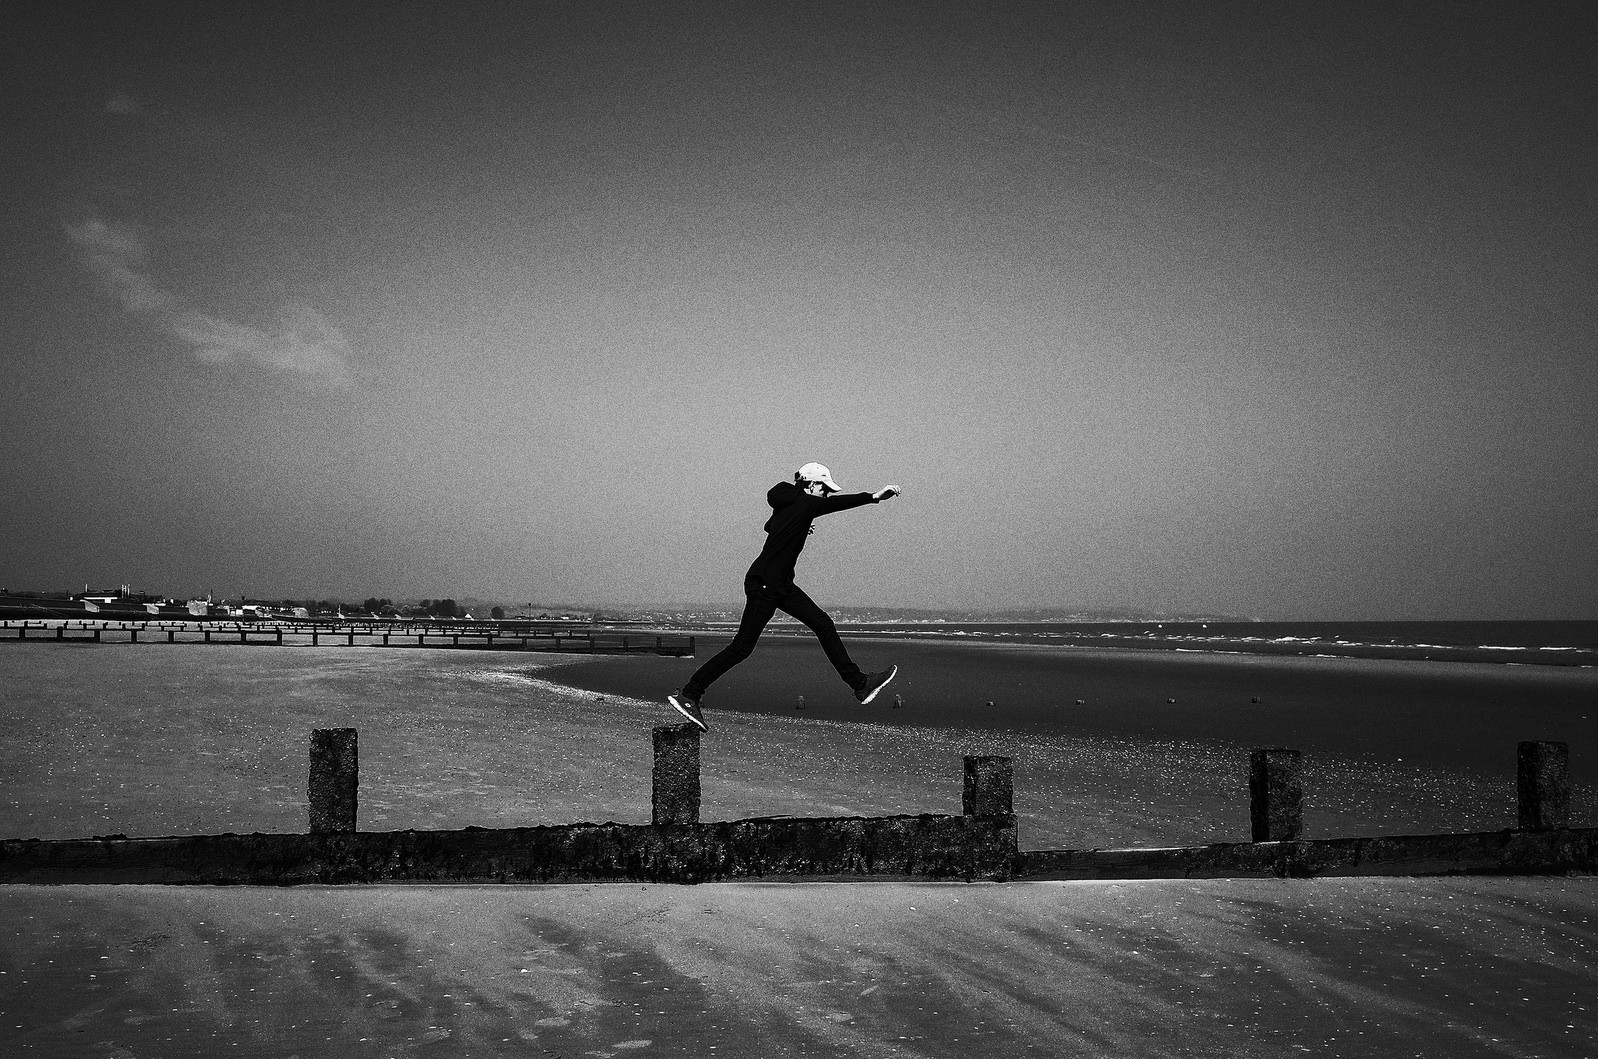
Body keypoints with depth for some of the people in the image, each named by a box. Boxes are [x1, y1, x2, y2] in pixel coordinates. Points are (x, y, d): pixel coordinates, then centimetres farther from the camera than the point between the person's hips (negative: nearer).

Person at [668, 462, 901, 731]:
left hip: (780, 584, 10)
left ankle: (859, 684, 12)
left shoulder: (789, 502, 11)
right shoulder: (805, 503, -14)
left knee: (823, 625, 7)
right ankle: (687, 694, -1)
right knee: (742, 646, -7)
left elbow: (770, 526, 29)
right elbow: (837, 503, -27)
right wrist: (874, 497, -30)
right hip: (763, 583, -10)